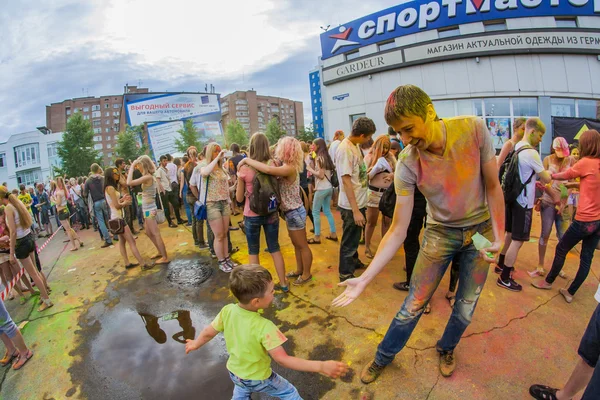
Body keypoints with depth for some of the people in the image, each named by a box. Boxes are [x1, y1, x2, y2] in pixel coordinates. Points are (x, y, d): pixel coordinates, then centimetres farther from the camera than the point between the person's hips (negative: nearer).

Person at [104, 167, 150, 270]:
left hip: (119, 217, 10)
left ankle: (127, 263, 22)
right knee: (131, 241, -9)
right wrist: (125, 203, -3)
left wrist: (123, 199, 3)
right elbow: (117, 205, -20)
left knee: (122, 241, 14)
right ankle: (143, 264, -8)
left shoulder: (110, 187, 11)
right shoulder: (110, 188, -17)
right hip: (118, 218, -10)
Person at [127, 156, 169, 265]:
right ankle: (161, 252, 31)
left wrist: (132, 167, -17)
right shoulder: (149, 176, 7)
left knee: (156, 234, -4)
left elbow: (129, 183, -26)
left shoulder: (147, 177, -21)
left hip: (149, 209, -10)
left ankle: (165, 258, 3)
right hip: (148, 208, 10)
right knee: (149, 233, 20)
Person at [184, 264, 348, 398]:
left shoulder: (227, 311, -23)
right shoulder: (264, 327, -38)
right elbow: (283, 359, -37)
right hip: (258, 379, -4)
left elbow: (208, 333, -7)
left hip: (234, 373, 5)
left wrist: (195, 344, 15)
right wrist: (321, 366, -38)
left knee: (241, 392, 37)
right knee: (290, 393, 21)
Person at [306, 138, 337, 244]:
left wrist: (310, 169, -7)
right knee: (327, 211, 16)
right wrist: (313, 170, 11)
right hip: (329, 187, 9)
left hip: (322, 189, -9)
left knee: (315, 212, 0)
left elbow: (321, 175, -18)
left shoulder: (319, 158, -13)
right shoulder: (326, 157, 13)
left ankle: (317, 237, 5)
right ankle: (333, 234, 20)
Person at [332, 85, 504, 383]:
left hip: (481, 229, 2)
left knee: (466, 306, 14)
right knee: (413, 305, 2)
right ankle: (384, 356, 28)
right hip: (440, 232, -1)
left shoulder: (474, 129, -21)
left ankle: (446, 349, 45)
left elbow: (492, 186, -8)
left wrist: (499, 237, -15)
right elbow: (398, 230, -20)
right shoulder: (407, 165, -23)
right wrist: (364, 279, -26)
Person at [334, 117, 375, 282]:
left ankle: (353, 261, 46)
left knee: (355, 236, 25)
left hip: (360, 201, 9)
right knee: (349, 240, 6)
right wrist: (355, 210, -24)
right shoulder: (344, 149, -22)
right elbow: (346, 181, -24)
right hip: (351, 206, -9)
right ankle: (346, 274, 23)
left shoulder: (355, 145, 5)